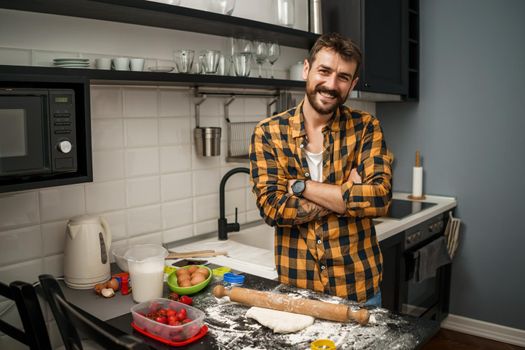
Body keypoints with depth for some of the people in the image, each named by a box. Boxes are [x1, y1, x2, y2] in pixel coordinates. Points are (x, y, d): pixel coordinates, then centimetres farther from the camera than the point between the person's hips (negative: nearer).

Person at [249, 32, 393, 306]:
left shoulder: (365, 128, -4)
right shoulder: (268, 133, -6)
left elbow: (380, 198, -18)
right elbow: (272, 207, -15)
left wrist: (301, 185, -18)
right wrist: (348, 194, -17)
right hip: (294, 285, 0)